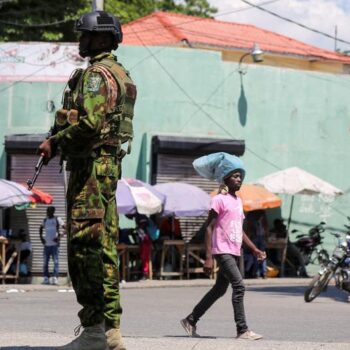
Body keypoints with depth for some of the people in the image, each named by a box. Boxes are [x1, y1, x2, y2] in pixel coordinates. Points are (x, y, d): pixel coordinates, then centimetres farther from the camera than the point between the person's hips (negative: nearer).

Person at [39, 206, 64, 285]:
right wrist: (41, 237, 14)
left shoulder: (57, 219, -1)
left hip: (55, 244, -5)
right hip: (46, 244, 5)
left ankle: (55, 278, -12)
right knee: (45, 262, 5)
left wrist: (59, 236, -14)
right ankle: (46, 278, 10)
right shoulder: (45, 220, 14)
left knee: (55, 261, -9)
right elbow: (41, 228, 30)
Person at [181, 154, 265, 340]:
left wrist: (255, 249, 16)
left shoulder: (238, 201, 18)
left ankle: (191, 320, 25)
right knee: (238, 285, -17)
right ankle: (242, 330, -17)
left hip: (234, 253, 9)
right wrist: (208, 257, -17)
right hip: (222, 251, -9)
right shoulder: (219, 199, -8)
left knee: (219, 290, 13)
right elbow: (209, 228, -11)